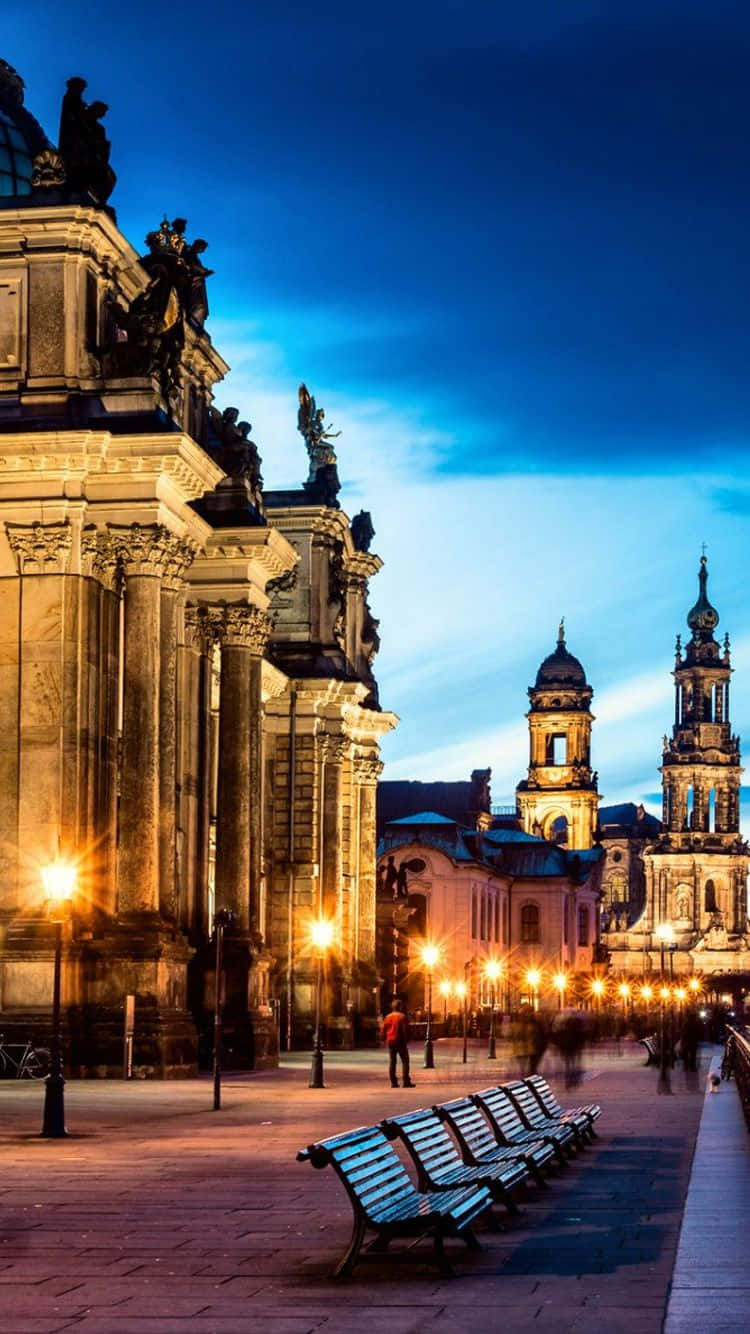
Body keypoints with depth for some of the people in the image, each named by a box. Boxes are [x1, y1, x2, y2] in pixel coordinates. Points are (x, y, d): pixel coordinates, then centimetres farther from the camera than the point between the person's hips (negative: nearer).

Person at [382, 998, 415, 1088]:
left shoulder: (388, 1017, 6)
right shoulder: (402, 1016, -10)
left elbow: (383, 1030, 8)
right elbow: (405, 1030, -13)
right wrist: (406, 1040, -3)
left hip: (390, 1041, 5)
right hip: (400, 1042, -5)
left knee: (392, 1062, 8)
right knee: (405, 1061, -1)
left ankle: (393, 1082, 5)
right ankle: (406, 1082, -10)